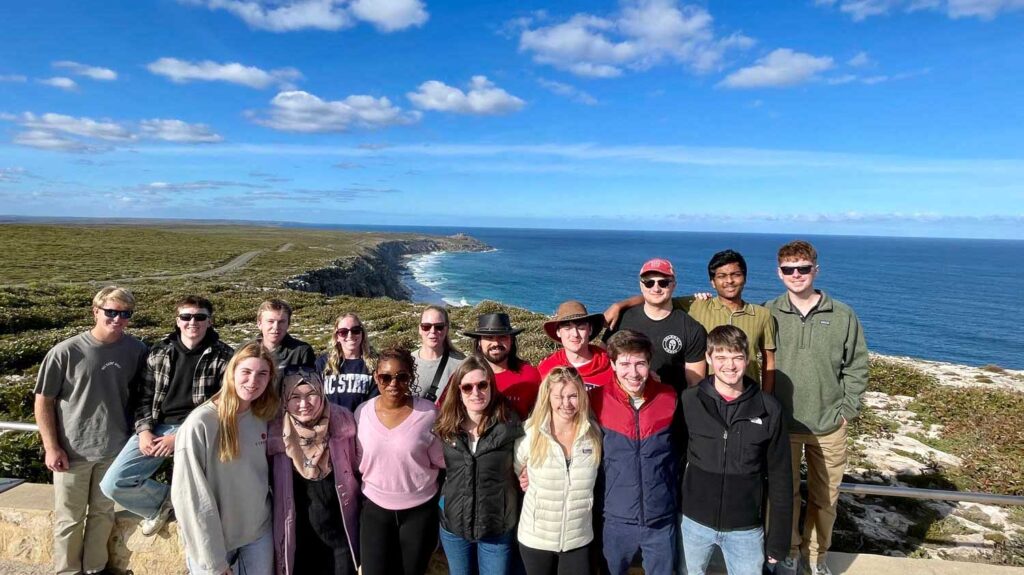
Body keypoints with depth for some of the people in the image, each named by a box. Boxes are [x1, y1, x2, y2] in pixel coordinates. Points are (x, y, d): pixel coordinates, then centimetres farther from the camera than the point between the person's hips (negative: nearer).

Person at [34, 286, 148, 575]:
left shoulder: (136, 350, -7)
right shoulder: (65, 352, -14)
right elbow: (43, 401, -6)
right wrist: (51, 447, -9)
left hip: (114, 449, 2)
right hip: (72, 451, -2)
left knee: (103, 513, 17)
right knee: (69, 518, 13)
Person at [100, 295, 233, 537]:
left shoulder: (223, 357, -6)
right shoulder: (159, 351, 8)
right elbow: (145, 395, 11)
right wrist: (144, 430, -6)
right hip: (158, 427, 4)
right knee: (113, 484, -6)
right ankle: (163, 500, 20)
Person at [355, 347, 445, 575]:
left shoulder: (428, 413, -15)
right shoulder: (362, 412, -6)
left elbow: (442, 463, -5)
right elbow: (358, 461, 7)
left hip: (420, 509, -1)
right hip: (375, 508, 2)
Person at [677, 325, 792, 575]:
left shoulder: (768, 409, -9)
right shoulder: (689, 401, -10)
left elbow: (780, 477, -3)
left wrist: (779, 538, -1)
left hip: (746, 528, 0)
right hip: (695, 522, 1)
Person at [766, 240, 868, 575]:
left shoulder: (842, 316, -1)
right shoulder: (768, 314, -3)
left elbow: (857, 367, 3)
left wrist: (847, 411, -1)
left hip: (829, 427, 1)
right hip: (781, 424, -1)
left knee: (825, 496, 13)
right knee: (785, 493, 9)